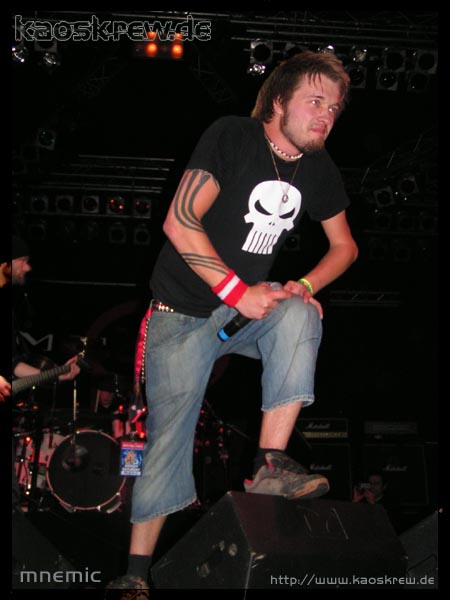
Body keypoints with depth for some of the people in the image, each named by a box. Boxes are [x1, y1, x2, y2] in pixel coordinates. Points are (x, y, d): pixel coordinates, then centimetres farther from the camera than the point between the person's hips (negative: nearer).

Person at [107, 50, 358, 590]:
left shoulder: (319, 170, 4)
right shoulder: (231, 137, -13)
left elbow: (344, 246, 14)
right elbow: (180, 222, -20)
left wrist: (303, 286, -7)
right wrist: (237, 291, -21)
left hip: (250, 305, 4)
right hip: (185, 312, -4)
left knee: (300, 317, -29)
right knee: (169, 438, -9)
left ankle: (270, 463, -26)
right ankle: (136, 572, 1)